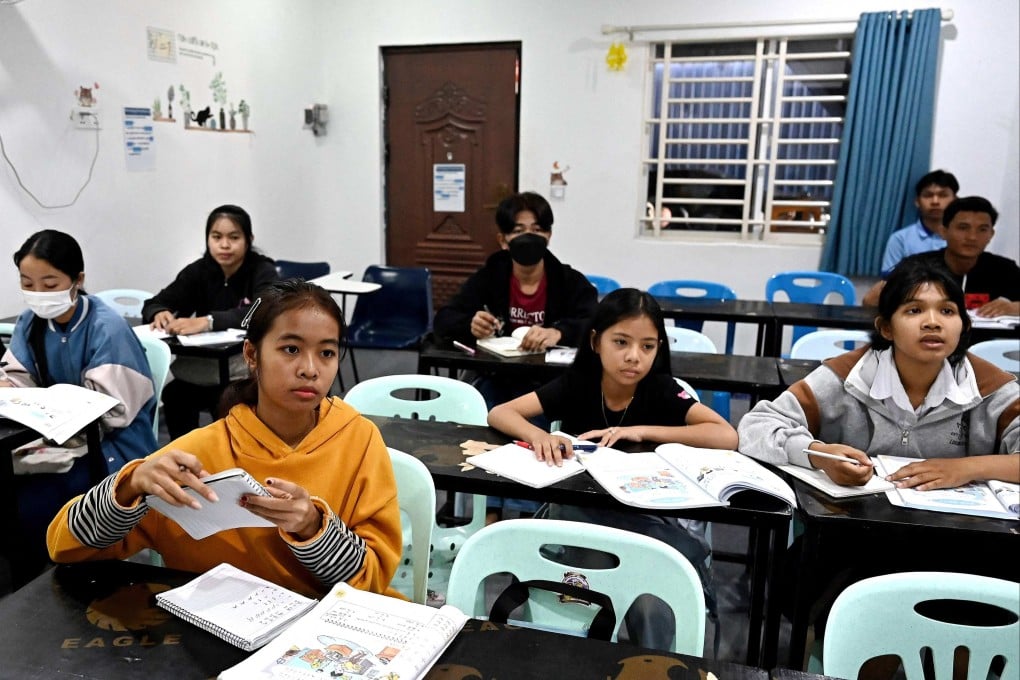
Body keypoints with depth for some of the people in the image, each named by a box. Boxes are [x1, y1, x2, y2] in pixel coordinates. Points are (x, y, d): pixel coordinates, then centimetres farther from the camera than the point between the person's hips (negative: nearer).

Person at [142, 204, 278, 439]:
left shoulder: (263, 272, -10)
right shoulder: (199, 270, 3)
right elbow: (152, 304, -1)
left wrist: (207, 321, -42)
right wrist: (160, 314, -26)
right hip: (205, 362, 4)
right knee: (173, 394, -21)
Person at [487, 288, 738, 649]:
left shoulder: (662, 391, -10)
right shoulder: (576, 384, -7)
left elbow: (727, 436, -20)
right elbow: (499, 413, -11)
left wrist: (641, 431, -25)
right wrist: (537, 434, -34)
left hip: (648, 515, -1)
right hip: (580, 509, 1)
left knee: (652, 600, -27)